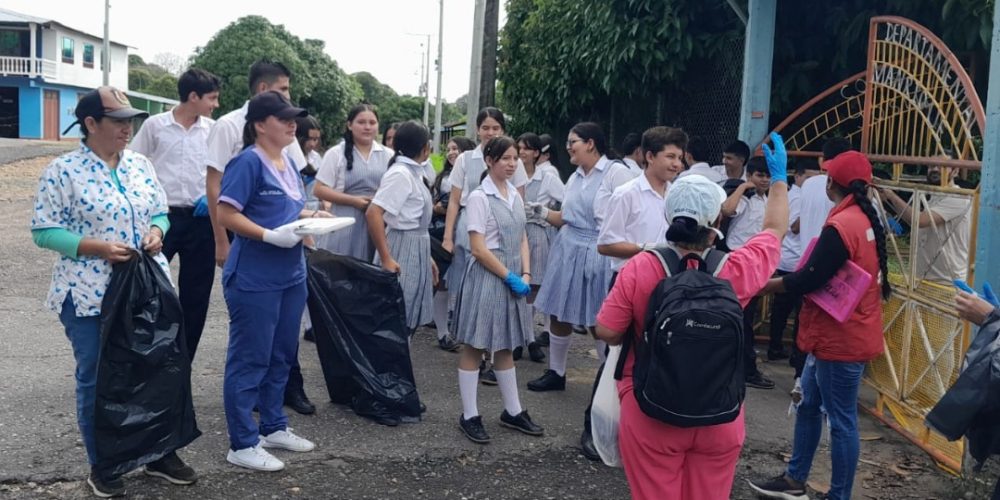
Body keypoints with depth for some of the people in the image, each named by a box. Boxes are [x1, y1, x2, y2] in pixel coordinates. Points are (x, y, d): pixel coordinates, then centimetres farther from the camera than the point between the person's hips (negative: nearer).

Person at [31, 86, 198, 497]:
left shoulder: (141, 165, 7)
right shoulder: (62, 170, -8)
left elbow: (160, 213, 14)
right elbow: (44, 231, -10)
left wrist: (156, 232, -8)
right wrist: (97, 247, -21)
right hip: (89, 295, -5)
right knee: (96, 380, 7)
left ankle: (160, 453, 27)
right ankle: (101, 466, 22)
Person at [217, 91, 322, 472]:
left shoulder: (289, 163, 12)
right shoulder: (248, 162, -14)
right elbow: (227, 215, -18)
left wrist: (314, 217, 3)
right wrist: (270, 236, -25)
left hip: (291, 275, 9)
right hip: (254, 279, -9)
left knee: (281, 355, 17)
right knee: (250, 359, -1)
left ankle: (273, 427, 31)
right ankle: (243, 444, 8)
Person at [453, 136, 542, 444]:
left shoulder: (515, 196, 9)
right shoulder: (480, 197, -11)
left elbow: (522, 239, 12)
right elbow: (478, 249, -15)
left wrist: (525, 275, -2)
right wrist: (510, 277, -14)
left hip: (513, 279, 7)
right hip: (487, 277, -7)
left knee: (505, 347, 16)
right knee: (474, 347, 2)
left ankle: (513, 412, 25)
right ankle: (469, 416, 11)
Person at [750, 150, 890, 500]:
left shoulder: (841, 226, -22)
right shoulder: (868, 220, 9)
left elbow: (809, 279, -21)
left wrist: (763, 285, -11)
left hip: (839, 338, -10)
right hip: (844, 333, 10)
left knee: (841, 420, 0)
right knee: (809, 405, 18)